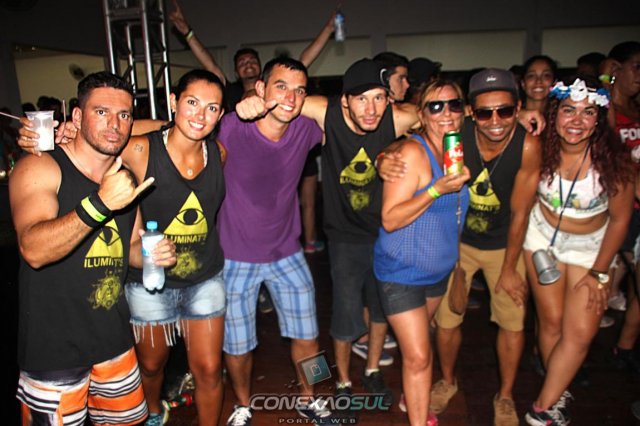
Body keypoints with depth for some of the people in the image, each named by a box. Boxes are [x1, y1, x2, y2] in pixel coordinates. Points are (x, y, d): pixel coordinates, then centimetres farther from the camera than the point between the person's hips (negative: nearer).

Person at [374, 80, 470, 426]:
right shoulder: (413, 152, -20)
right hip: (401, 272, -7)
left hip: (440, 269, 7)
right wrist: (437, 190, -31)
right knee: (418, 357, -3)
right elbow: (390, 220, -23)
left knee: (417, 344, 22)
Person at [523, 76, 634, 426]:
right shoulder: (540, 150, -20)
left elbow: (620, 218, -10)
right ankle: (558, 395, 28)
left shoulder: (612, 160, -23)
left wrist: (599, 272, -8)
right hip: (543, 235, 1)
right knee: (552, 320, 5)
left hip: (590, 245, 0)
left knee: (581, 332, -4)